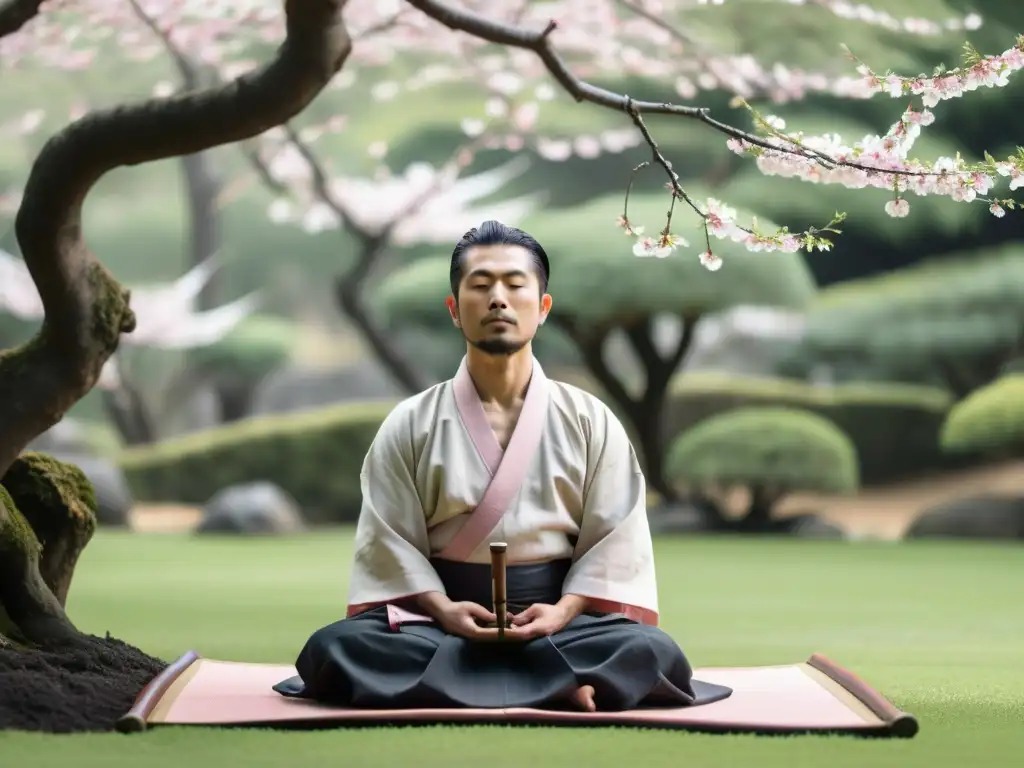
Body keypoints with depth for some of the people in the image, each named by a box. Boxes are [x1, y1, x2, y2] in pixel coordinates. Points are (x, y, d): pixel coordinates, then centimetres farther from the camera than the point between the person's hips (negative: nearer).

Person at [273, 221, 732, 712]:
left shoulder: (591, 423, 7)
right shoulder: (409, 426, 6)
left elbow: (613, 539, 3)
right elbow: (390, 541, 1)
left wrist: (564, 612, -15)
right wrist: (442, 611, -17)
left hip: (553, 619, 0)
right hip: (442, 623, 0)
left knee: (651, 653, -32)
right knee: (335, 648, -32)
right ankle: (557, 685, -32)